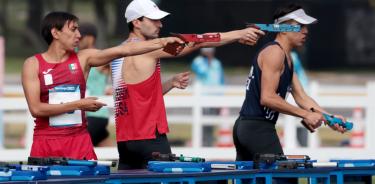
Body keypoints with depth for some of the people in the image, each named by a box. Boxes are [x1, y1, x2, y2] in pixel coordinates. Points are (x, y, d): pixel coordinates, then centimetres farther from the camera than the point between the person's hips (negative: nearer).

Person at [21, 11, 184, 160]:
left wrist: (163, 42, -9)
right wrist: (78, 104, -12)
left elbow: (125, 50, -1)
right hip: (46, 142, -2)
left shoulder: (83, 58, 6)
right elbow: (36, 108, -10)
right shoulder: (33, 64, -1)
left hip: (79, 141, 2)